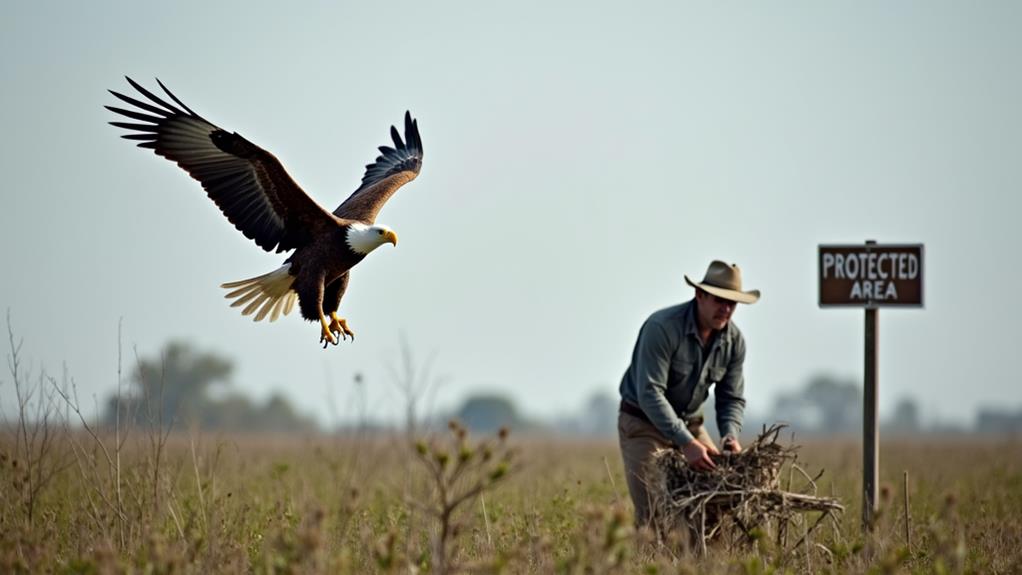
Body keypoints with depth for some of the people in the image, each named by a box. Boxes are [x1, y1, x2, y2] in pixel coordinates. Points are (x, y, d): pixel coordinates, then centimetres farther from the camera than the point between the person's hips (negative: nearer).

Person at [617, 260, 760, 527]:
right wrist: (686, 443, -38)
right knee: (653, 512, -16)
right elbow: (650, 394, -31)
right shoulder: (662, 327, -26)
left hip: (690, 423, 6)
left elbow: (732, 398, 2)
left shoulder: (734, 340, -6)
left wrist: (730, 435, -20)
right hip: (643, 423, -6)